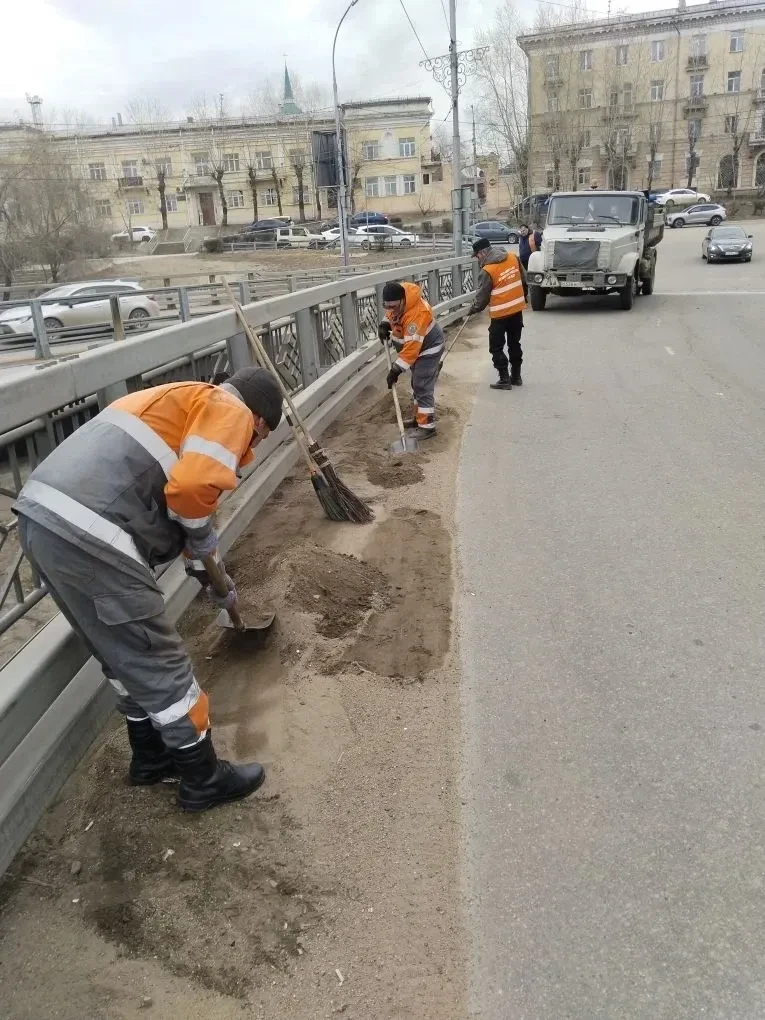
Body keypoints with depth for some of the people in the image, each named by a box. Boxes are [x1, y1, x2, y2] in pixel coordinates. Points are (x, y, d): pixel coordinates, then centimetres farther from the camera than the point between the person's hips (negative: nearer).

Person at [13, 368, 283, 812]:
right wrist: (203, 538, 5)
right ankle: (203, 779, 23)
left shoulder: (186, 401, 30)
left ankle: (151, 757, 40)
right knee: (161, 666, 6)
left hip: (43, 517, 10)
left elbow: (175, 493, 37)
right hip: (86, 535, -10)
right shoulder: (231, 411, 1)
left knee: (127, 655, 24)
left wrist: (211, 574, 45)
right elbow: (192, 486, -18)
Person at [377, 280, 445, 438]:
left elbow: (412, 346, -40)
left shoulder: (417, 314, -38)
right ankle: (419, 417, 32)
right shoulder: (397, 298, -13)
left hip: (428, 348, -9)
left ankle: (427, 426, -9)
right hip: (416, 347, 9)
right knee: (416, 385, 19)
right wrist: (385, 324, -4)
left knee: (423, 388, -12)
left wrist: (397, 369, -40)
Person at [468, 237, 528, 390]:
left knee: (496, 347, 5)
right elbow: (524, 280, 12)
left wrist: (473, 310, 9)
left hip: (500, 314, -7)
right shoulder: (513, 257, 1)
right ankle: (516, 376, 26)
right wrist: (524, 297, 28)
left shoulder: (488, 270, -17)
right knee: (515, 344, 18)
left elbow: (482, 296, -9)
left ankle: (504, 379, 5)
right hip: (517, 309, 7)